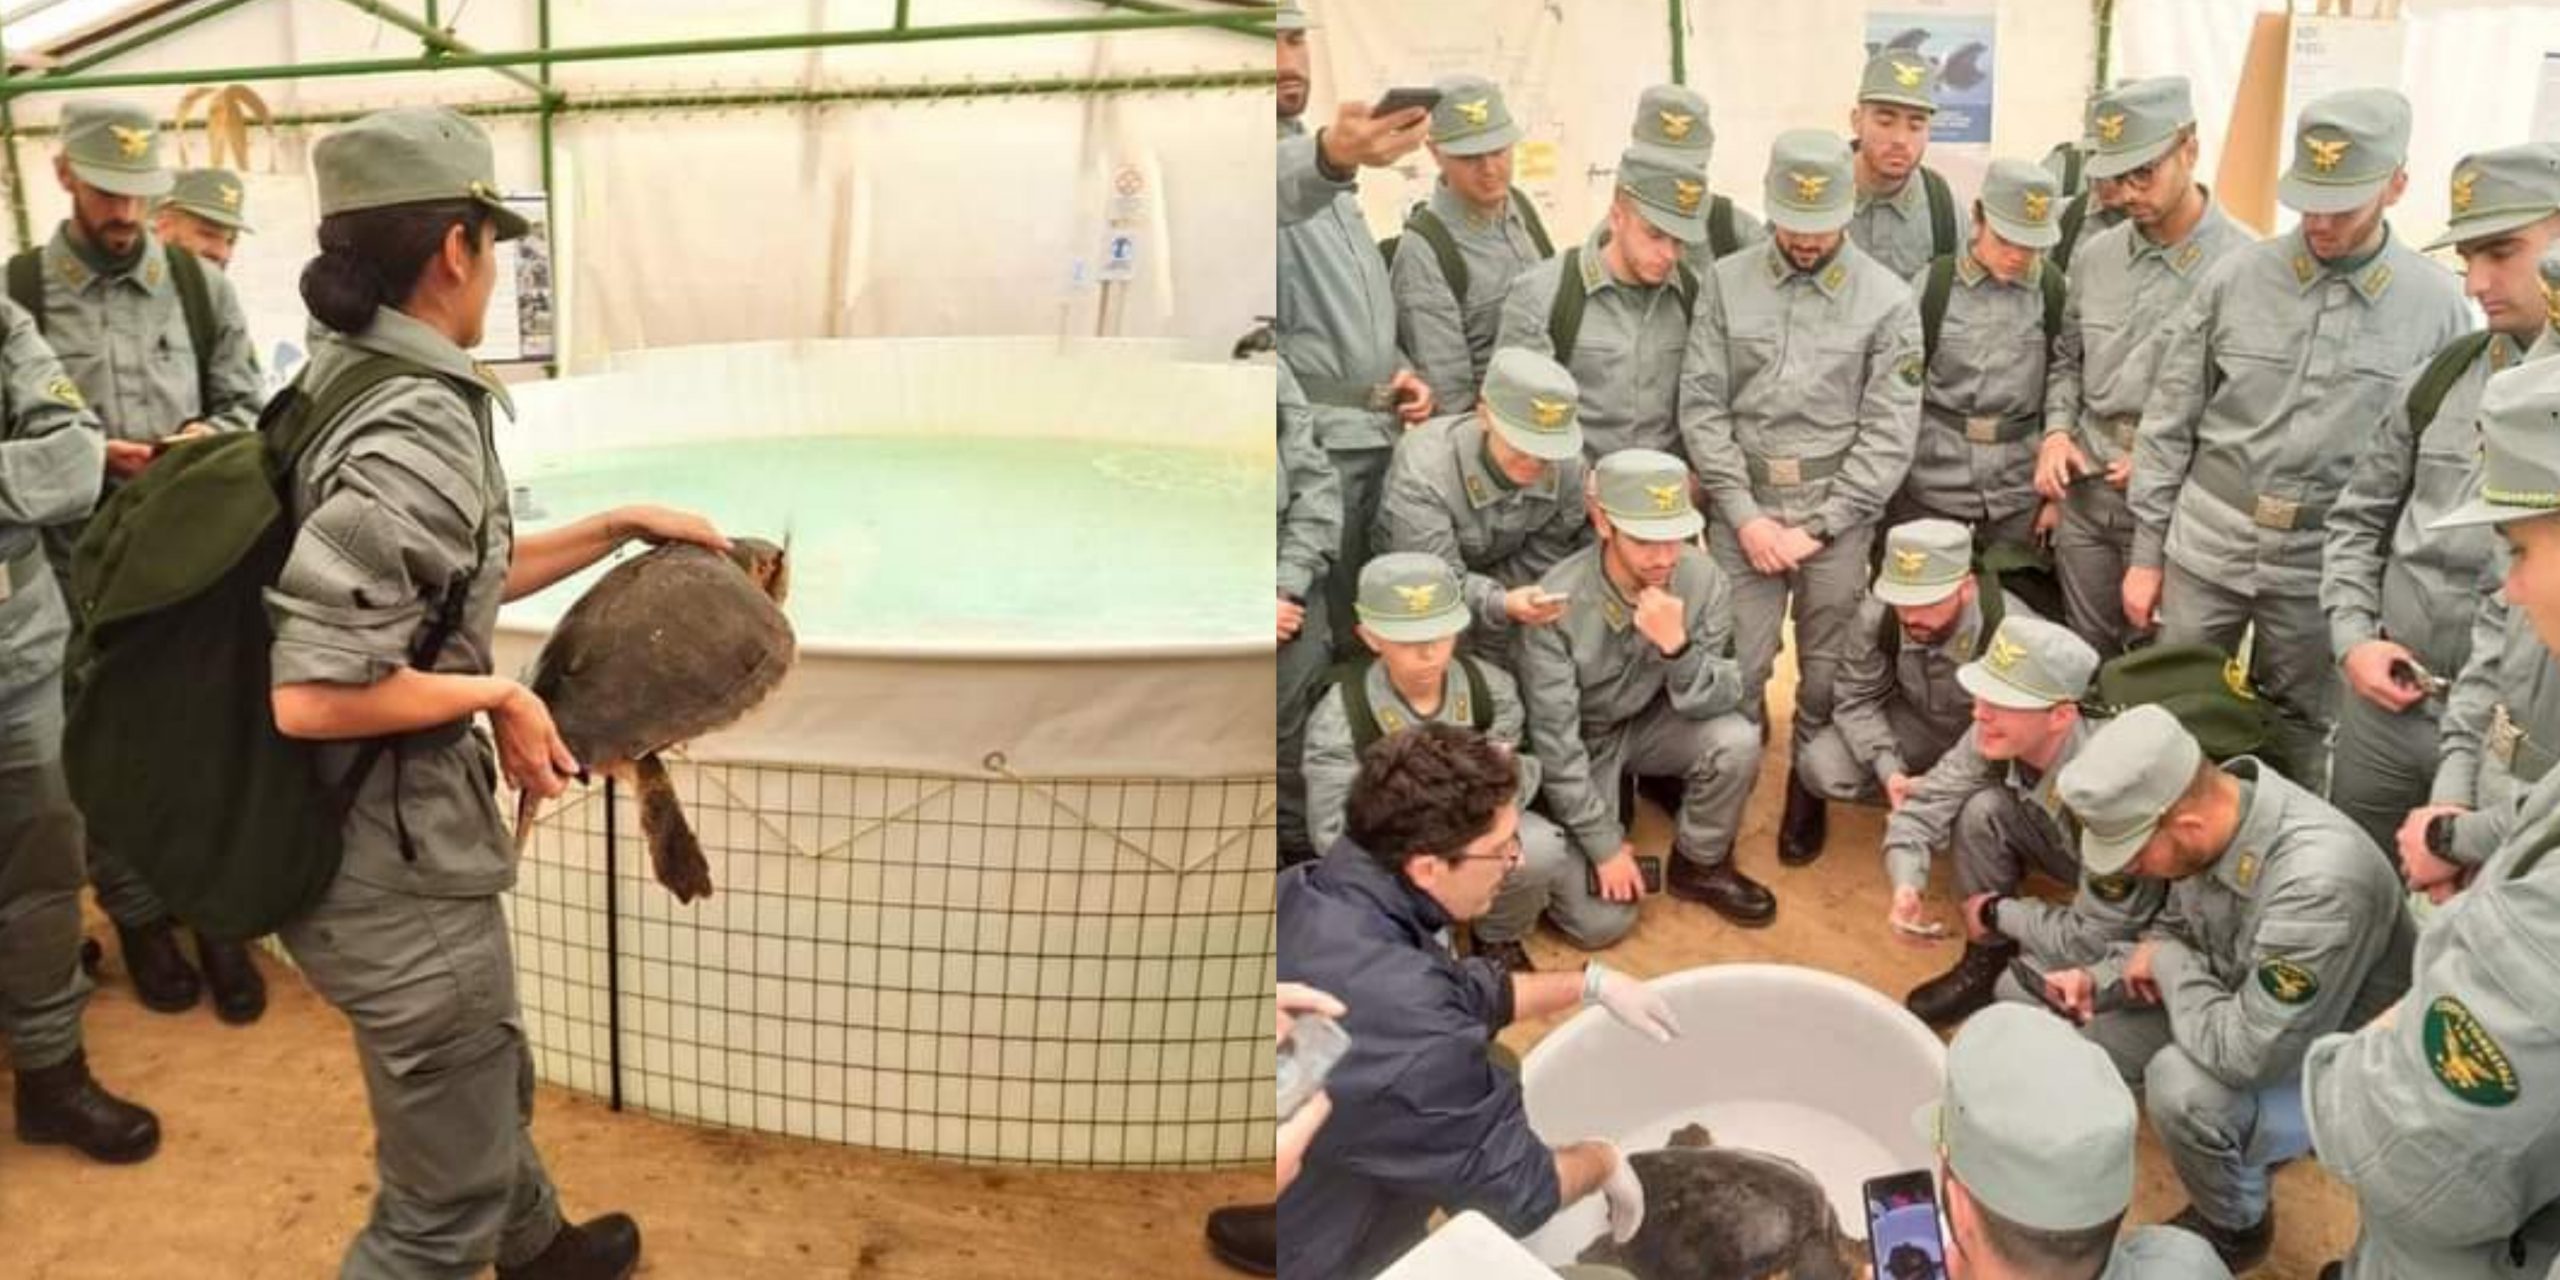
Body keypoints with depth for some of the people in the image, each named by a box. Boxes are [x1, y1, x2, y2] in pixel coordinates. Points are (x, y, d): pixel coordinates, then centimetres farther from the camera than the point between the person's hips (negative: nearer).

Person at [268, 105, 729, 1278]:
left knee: (488, 1078, 33)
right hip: (398, 867, -10)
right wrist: (497, 697, -18)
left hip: (369, 833, 10)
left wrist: (619, 527, 15)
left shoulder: (342, 379, 4)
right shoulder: (417, 427, -27)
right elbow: (310, 693, -32)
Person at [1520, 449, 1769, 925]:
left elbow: (1716, 703, -19)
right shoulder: (1558, 601, -29)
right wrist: (1605, 845, -19)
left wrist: (1677, 647, -39)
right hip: (1583, 744, -3)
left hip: (1652, 724, 3)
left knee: (1737, 740, -28)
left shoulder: (1704, 580, -20)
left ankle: (1700, 865, 1)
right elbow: (1553, 739, -22)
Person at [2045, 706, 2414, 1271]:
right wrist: (2101, 980, -11)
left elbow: (2245, 1054, -37)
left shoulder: (2317, 882, -40)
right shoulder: (2208, 813, -16)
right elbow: (2175, 930, 5)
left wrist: (2168, 964, -22)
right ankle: (2237, 1142, 19)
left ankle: (2236, 1228, -1)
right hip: (2243, 1014, 8)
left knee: (2181, 1083, -32)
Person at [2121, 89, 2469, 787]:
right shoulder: (2238, 278, -3)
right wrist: (2146, 551, 1)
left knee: (2296, 739, 13)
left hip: (2325, 565, 0)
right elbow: (2167, 422, 2)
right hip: (2205, 547, 1)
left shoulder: (2438, 303, -3)